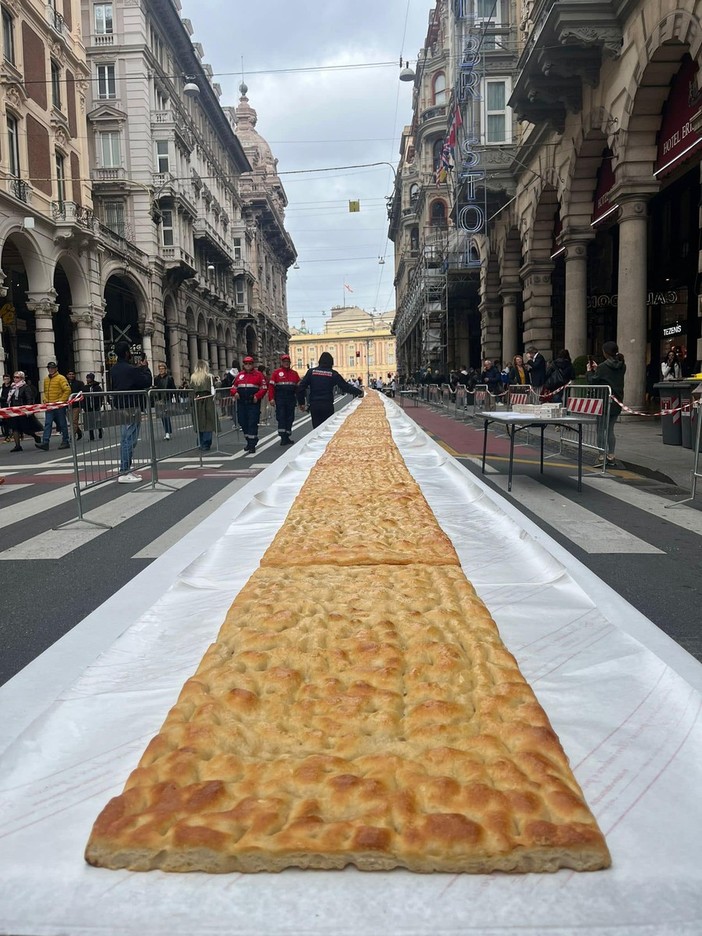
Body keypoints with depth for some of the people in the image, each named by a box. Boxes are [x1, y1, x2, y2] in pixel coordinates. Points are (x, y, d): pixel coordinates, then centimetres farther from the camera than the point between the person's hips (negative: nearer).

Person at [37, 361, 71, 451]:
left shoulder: (61, 378, -5)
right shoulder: (46, 380, 16)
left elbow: (67, 390, -13)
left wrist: (61, 401, -16)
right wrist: (45, 400, 11)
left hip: (59, 406, -6)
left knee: (62, 424, 2)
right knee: (47, 424, -3)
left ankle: (65, 442, 11)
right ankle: (45, 443, -9)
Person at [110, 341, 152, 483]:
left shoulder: (114, 369, 12)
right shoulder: (131, 369, -16)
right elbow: (147, 382, -13)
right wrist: (144, 368, 3)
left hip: (120, 406, 9)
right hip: (131, 407, -9)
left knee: (126, 439, 14)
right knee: (129, 440, -7)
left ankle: (126, 470, 17)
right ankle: (124, 473, -7)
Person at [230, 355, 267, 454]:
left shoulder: (258, 375, 2)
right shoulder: (239, 375, 14)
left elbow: (264, 387, -2)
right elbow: (233, 387, 18)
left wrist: (257, 396, -16)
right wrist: (235, 393, -4)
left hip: (253, 403, -5)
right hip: (241, 404, 5)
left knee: (252, 424, -8)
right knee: (243, 423, 10)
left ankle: (252, 446, -6)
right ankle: (249, 441, 27)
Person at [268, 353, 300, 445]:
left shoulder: (294, 373, 12)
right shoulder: (276, 372, 2)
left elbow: (299, 386, 14)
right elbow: (271, 385, -4)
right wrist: (271, 398, -12)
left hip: (291, 399, 4)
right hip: (280, 399, -4)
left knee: (290, 418, 7)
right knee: (281, 418, -7)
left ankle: (287, 437, 16)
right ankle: (283, 438, -8)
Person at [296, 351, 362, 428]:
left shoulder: (311, 371, 3)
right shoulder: (333, 374, 0)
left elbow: (301, 387, -1)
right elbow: (346, 386, 1)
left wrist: (301, 402, 9)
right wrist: (359, 392, 13)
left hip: (314, 405, 2)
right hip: (327, 405, -1)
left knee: (316, 428, 6)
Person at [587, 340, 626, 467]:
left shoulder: (603, 367, -14)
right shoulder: (622, 366, 6)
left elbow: (592, 381, -7)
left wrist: (590, 371, 10)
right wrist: (597, 369, 19)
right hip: (617, 402, 6)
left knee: (601, 429, 1)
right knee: (610, 429, 15)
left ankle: (602, 457, -3)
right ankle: (611, 456, 17)